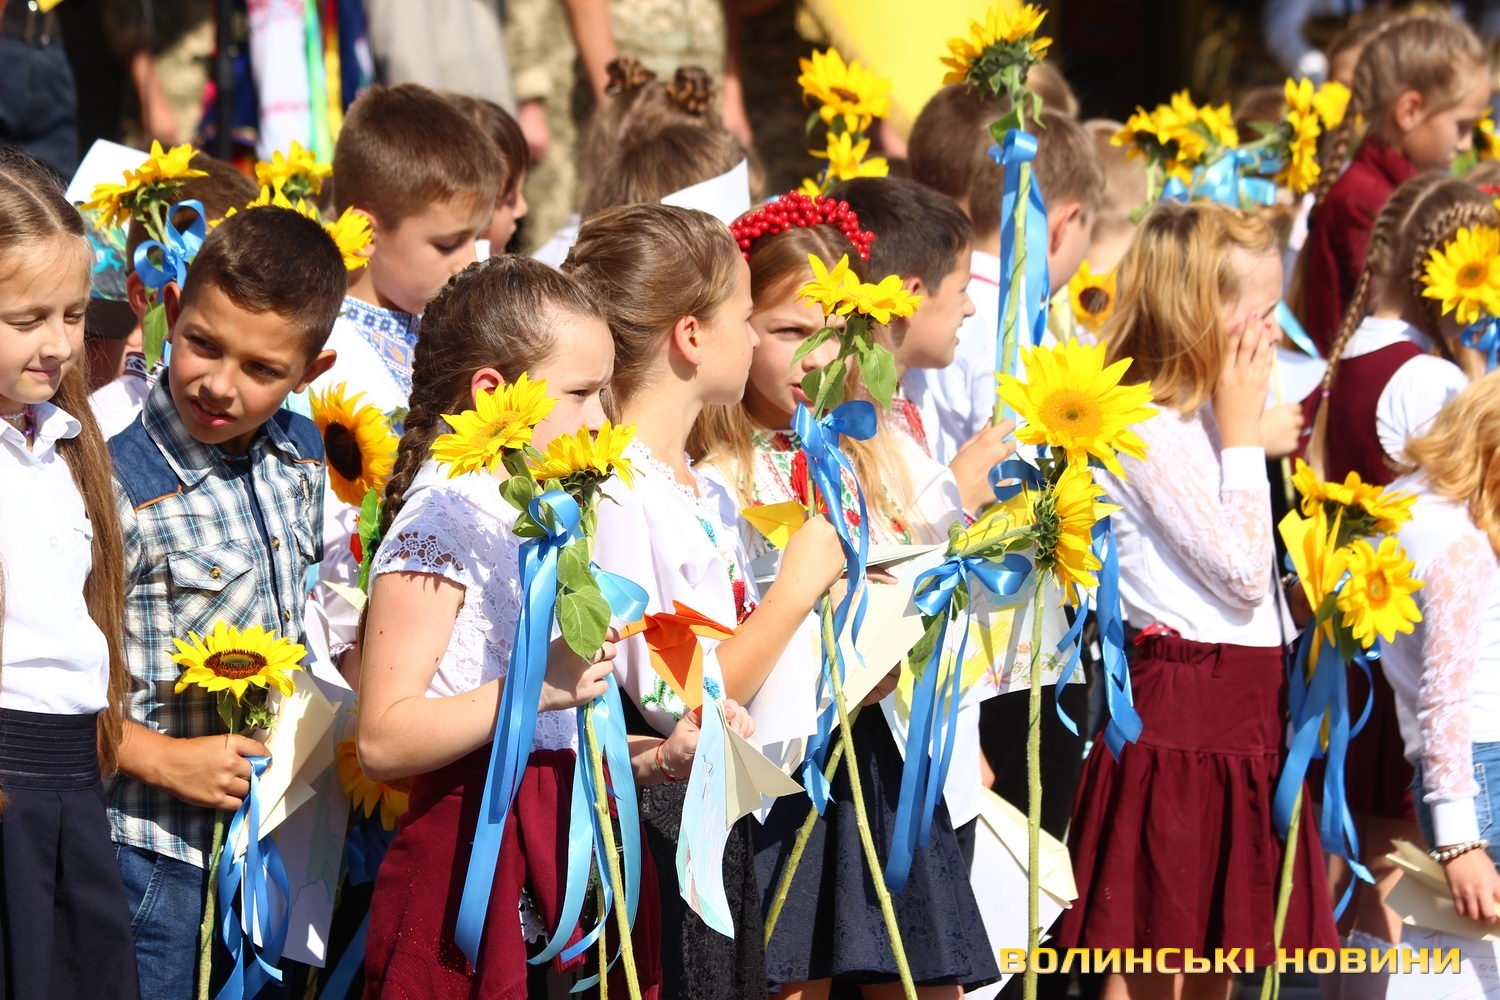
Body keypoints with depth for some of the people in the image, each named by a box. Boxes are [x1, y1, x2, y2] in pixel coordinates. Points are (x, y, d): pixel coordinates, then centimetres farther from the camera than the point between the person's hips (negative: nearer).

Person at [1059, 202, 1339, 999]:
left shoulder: (1201, 421, 13)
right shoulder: (1149, 433, -16)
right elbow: (1243, 574, -17)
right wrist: (1241, 434, -12)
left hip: (1242, 709, 10)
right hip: (1181, 710, -9)